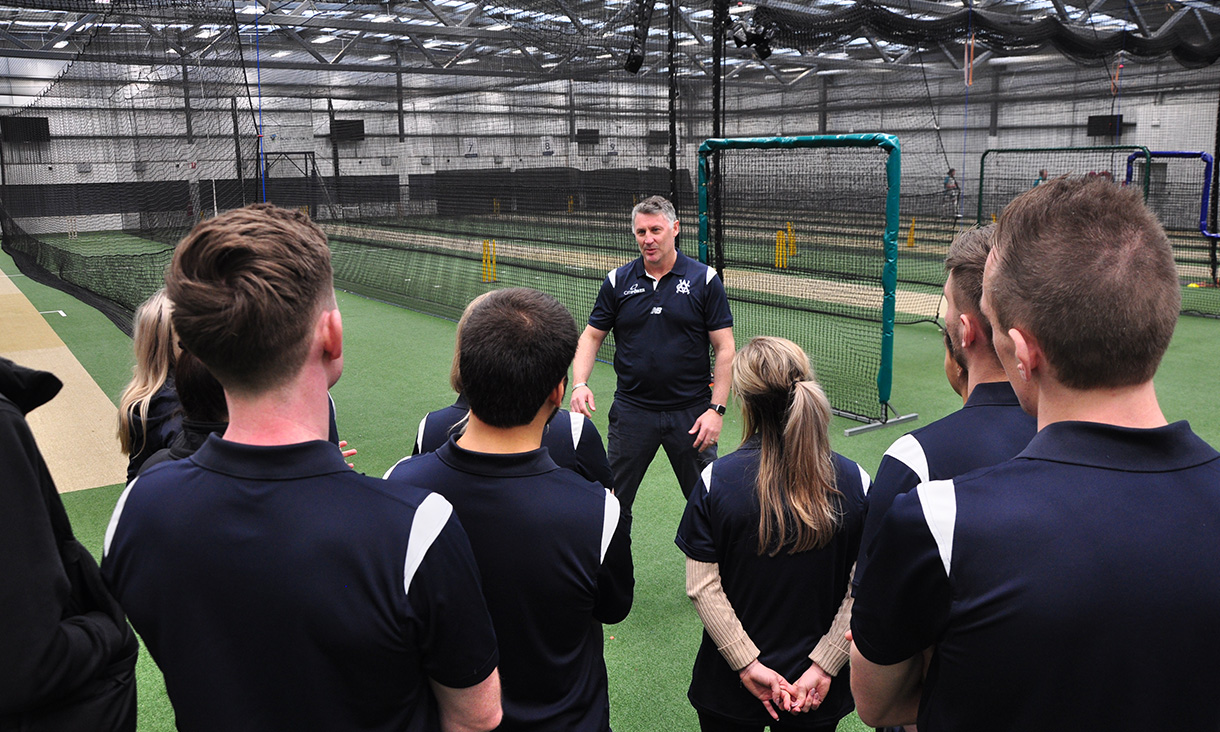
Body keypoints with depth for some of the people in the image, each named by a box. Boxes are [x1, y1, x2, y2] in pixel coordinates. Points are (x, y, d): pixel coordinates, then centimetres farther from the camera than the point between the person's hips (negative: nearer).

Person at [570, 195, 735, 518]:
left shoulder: (705, 280, -3)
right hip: (631, 410, 2)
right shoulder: (617, 281, 3)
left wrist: (716, 409, -11)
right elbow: (591, 336, 8)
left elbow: (725, 348, -4)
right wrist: (579, 384, -9)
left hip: (690, 413, -1)